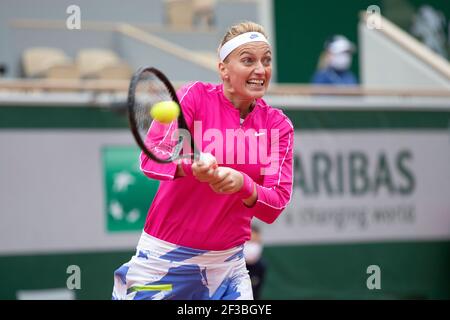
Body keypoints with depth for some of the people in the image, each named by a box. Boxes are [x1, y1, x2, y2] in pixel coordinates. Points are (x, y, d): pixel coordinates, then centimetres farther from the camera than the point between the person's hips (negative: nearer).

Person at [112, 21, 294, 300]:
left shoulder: (278, 125, 1)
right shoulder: (195, 97, -7)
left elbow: (277, 204, -7)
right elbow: (151, 158, -19)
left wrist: (242, 183, -28)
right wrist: (192, 166, -40)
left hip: (228, 264, 3)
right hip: (165, 256, -2)